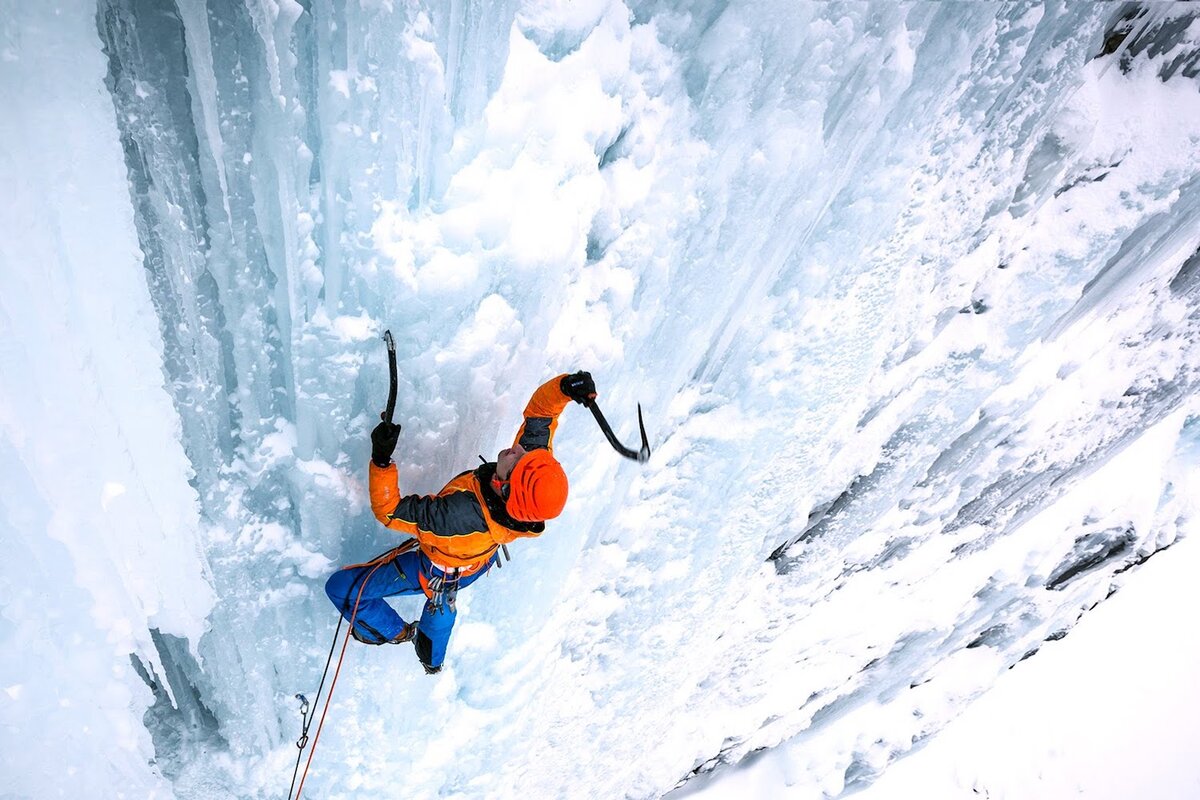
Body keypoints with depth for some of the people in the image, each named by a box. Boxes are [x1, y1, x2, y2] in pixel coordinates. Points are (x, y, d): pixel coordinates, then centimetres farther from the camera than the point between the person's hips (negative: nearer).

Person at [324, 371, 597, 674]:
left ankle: (393, 631, 36)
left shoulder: (462, 515, -52)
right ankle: (433, 659, 68)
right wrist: (566, 386, -41)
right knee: (441, 602, 39)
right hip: (481, 560, 6)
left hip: (434, 572, -6)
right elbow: (539, 410, -23)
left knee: (340, 587, 10)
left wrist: (381, 460, -45)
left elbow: (388, 512, -39)